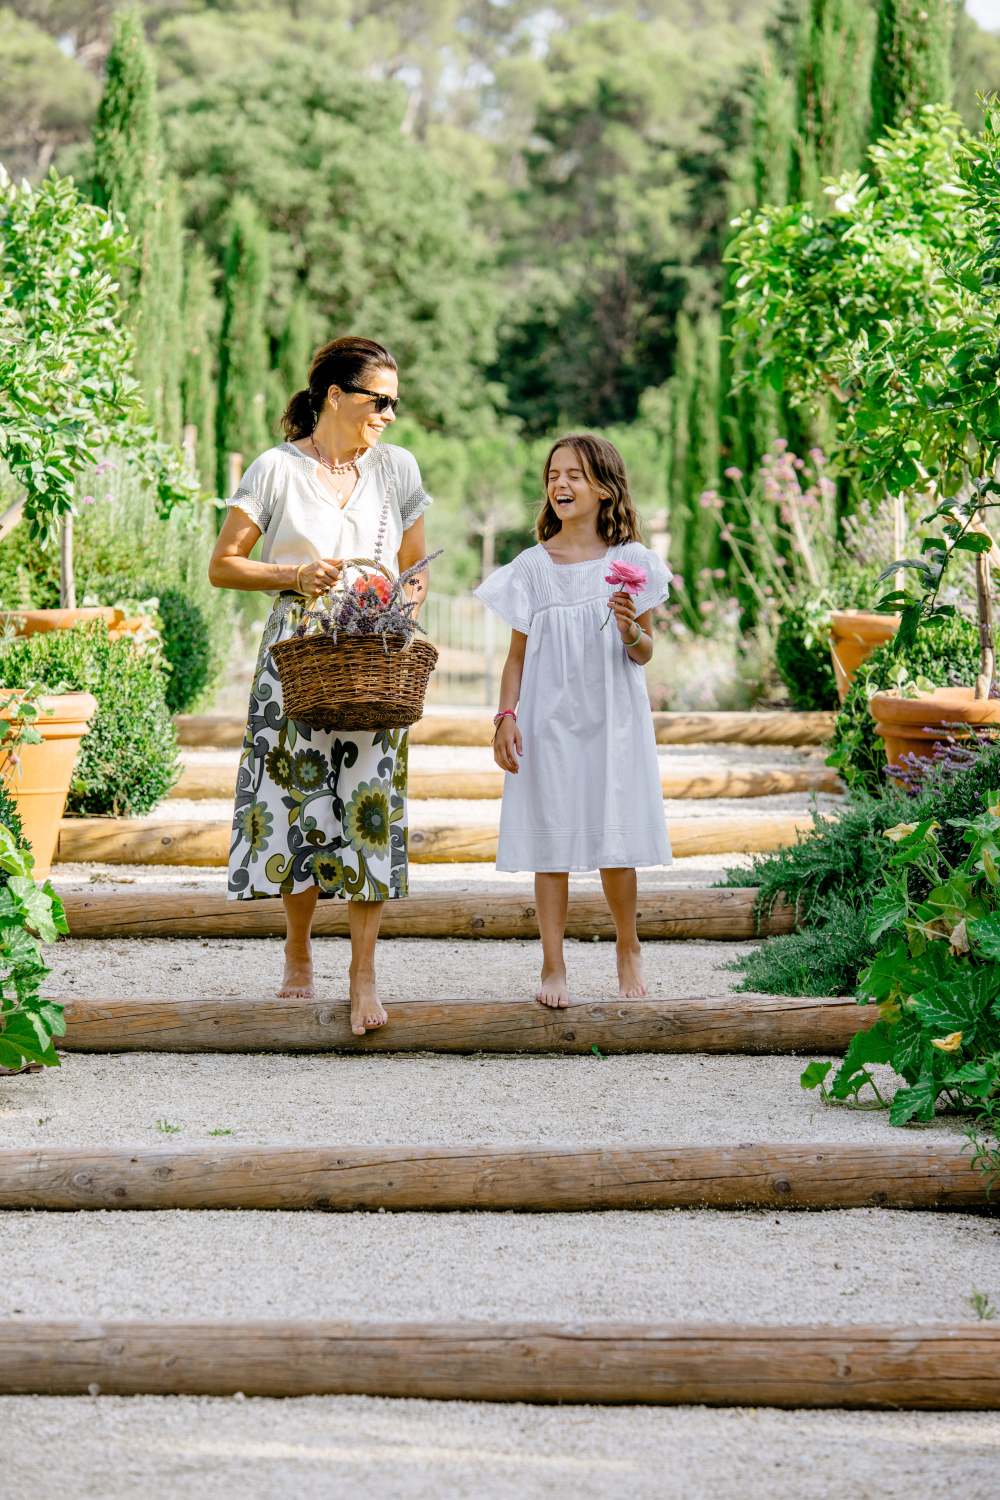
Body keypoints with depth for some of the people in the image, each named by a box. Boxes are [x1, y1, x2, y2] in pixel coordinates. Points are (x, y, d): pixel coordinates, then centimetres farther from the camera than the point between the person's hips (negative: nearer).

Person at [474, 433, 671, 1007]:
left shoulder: (631, 562, 2)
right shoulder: (531, 567, 5)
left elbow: (644, 655, 4)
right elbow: (518, 653, 8)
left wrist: (630, 629, -17)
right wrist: (507, 715, -2)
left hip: (612, 721, -1)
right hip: (548, 720, 1)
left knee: (615, 843, 1)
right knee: (551, 842, 0)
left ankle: (629, 948, 24)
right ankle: (554, 967, 8)